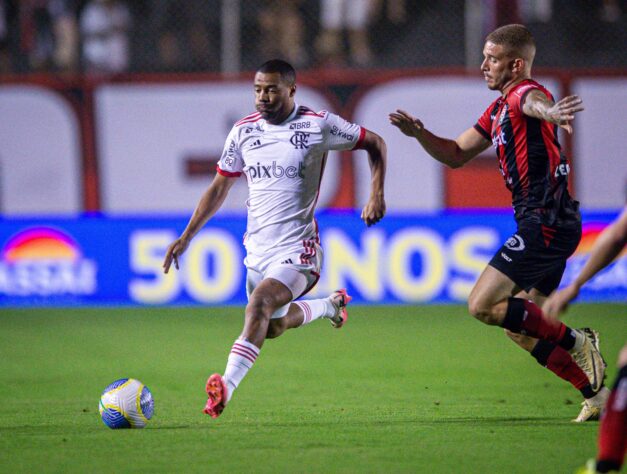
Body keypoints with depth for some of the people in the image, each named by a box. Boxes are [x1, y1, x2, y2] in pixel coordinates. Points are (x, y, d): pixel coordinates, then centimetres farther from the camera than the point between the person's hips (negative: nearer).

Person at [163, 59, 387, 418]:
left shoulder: (318, 125, -8)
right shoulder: (244, 130, 4)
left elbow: (375, 143, 4)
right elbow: (220, 187, 14)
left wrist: (377, 194, -10)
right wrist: (186, 237, 10)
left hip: (297, 249, -6)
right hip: (258, 249, 6)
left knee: (260, 302, -30)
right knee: (273, 326, 19)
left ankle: (228, 384, -37)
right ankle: (331, 305, 47)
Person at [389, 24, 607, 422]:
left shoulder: (524, 92, -11)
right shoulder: (499, 108, 20)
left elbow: (534, 102, -38)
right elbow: (457, 155, 26)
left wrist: (550, 112, -63)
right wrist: (419, 133, 8)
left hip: (547, 222, -10)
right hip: (542, 225, 10)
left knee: (484, 306, -14)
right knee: (519, 326, 11)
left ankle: (576, 342, -8)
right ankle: (597, 395, 11)